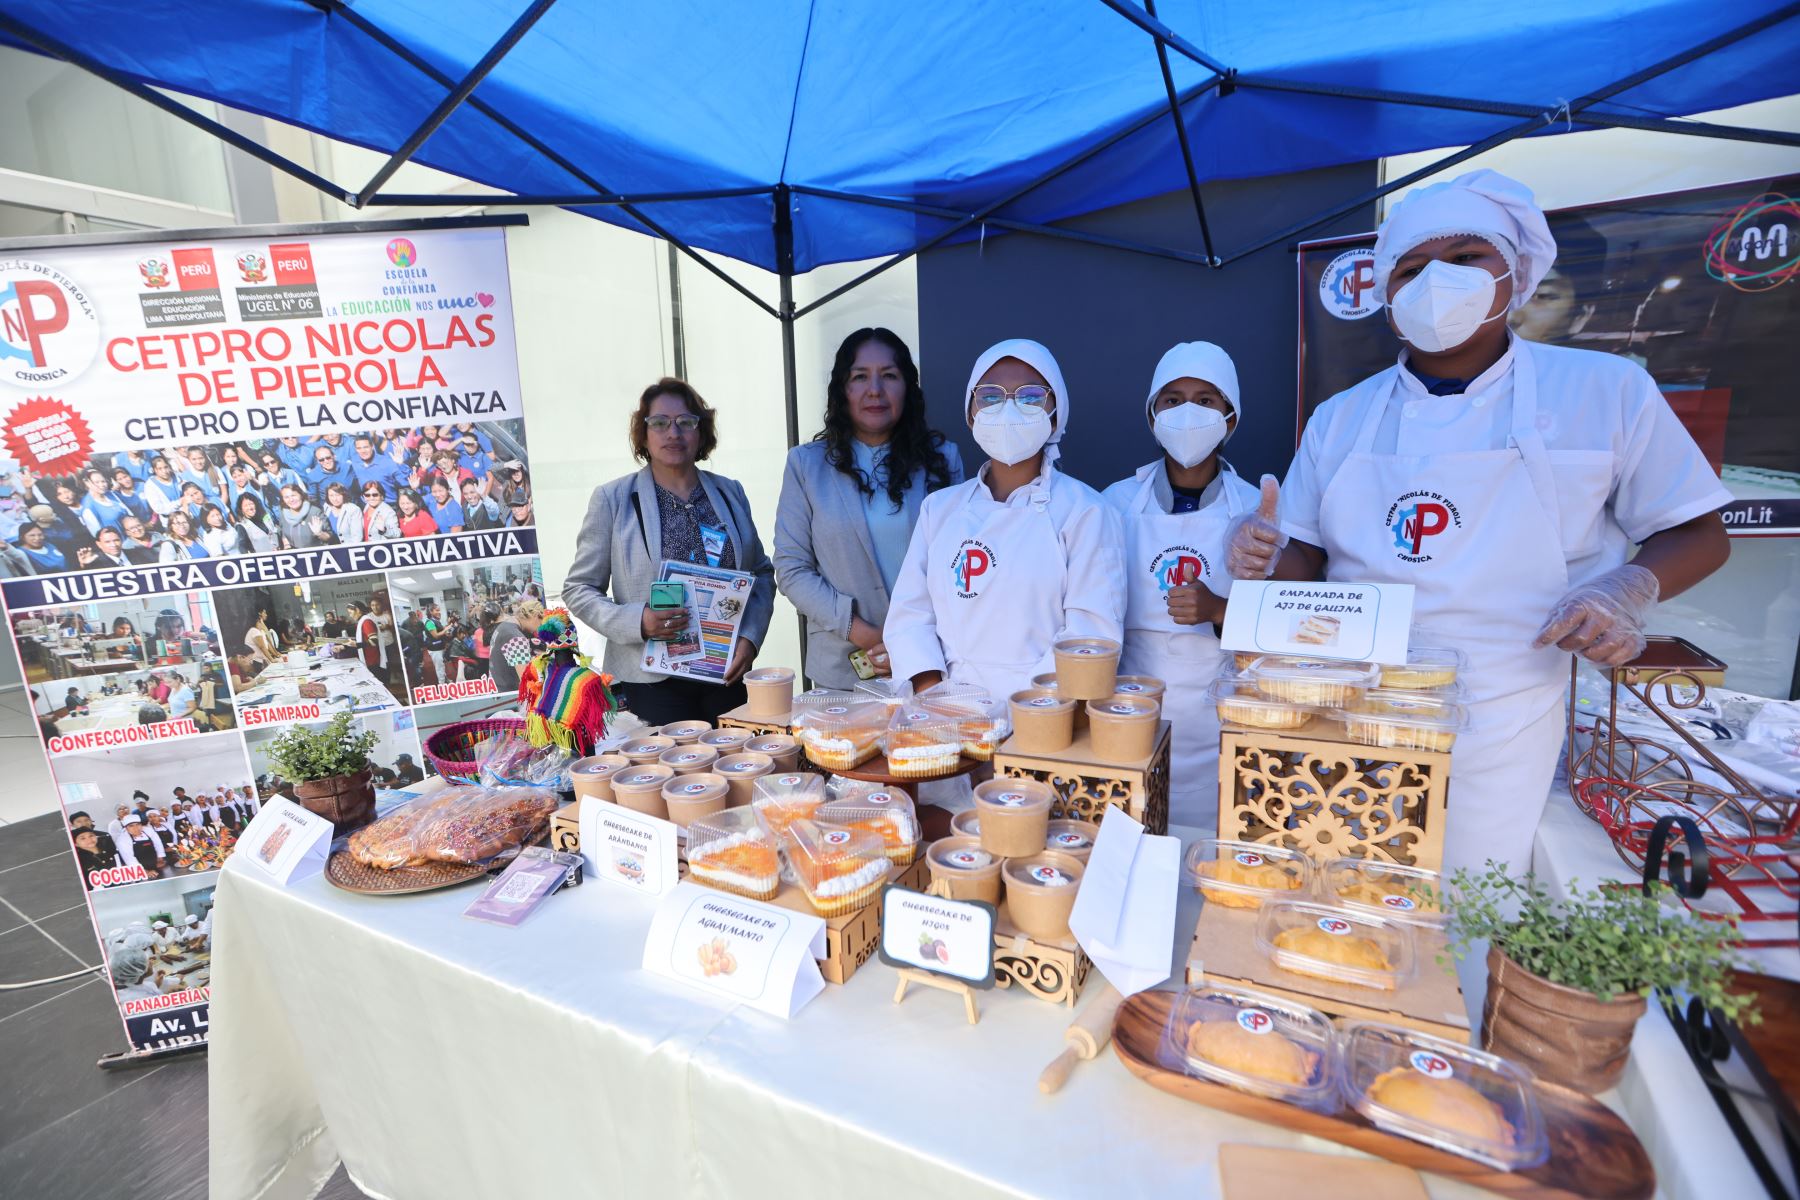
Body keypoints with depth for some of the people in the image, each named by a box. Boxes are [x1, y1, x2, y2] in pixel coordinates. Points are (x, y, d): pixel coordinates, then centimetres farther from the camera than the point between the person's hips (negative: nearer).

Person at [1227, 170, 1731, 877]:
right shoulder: (1340, 419, 5)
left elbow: (1699, 535, 5)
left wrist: (1629, 590, -15)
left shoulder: (1607, 391, 0)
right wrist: (1265, 560, -15)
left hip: (1499, 725, -1)